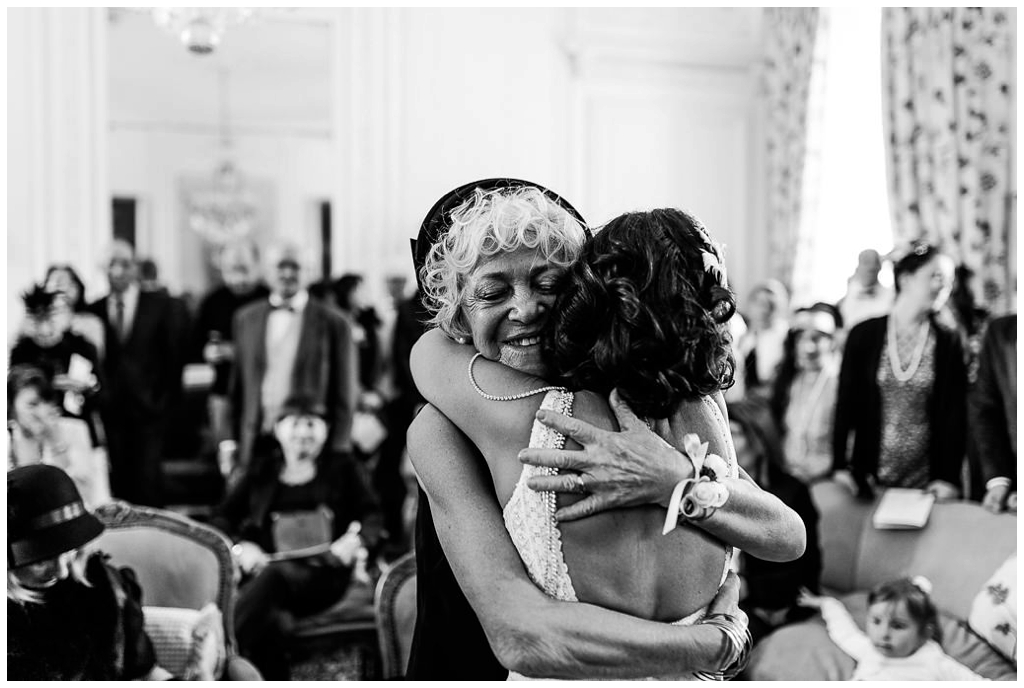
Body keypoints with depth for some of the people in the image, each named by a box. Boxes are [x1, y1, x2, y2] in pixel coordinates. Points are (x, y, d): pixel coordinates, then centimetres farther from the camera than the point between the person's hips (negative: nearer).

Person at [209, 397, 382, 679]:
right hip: (265, 570, 2)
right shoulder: (261, 473, 25)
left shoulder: (341, 468, 22)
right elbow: (221, 519, 19)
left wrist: (356, 541, -6)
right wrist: (240, 546, -3)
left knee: (275, 575, -38)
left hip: (323, 575, -2)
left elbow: (372, 516, 17)